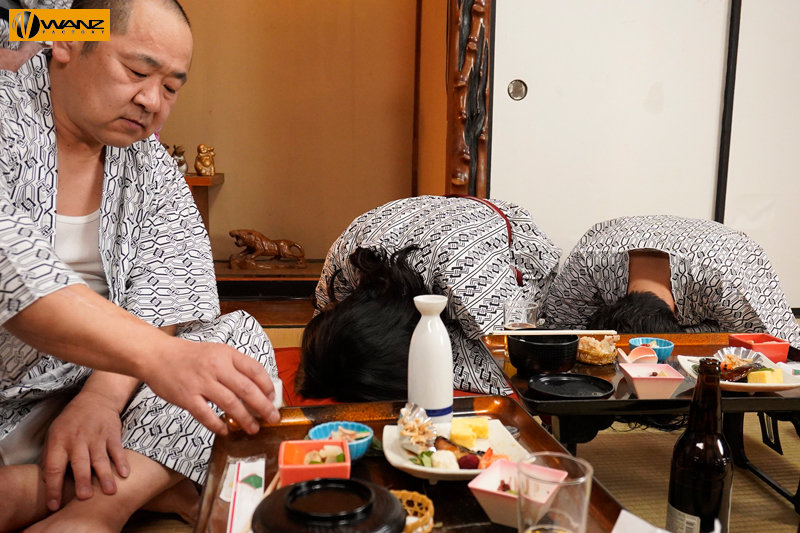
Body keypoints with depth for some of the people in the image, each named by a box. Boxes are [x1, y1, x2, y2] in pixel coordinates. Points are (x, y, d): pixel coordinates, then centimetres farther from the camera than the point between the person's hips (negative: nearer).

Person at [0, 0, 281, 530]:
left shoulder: (152, 165, 7)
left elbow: (166, 286, -4)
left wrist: (101, 396, -21)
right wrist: (157, 356, -41)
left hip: (104, 380, 6)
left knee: (243, 336, -15)